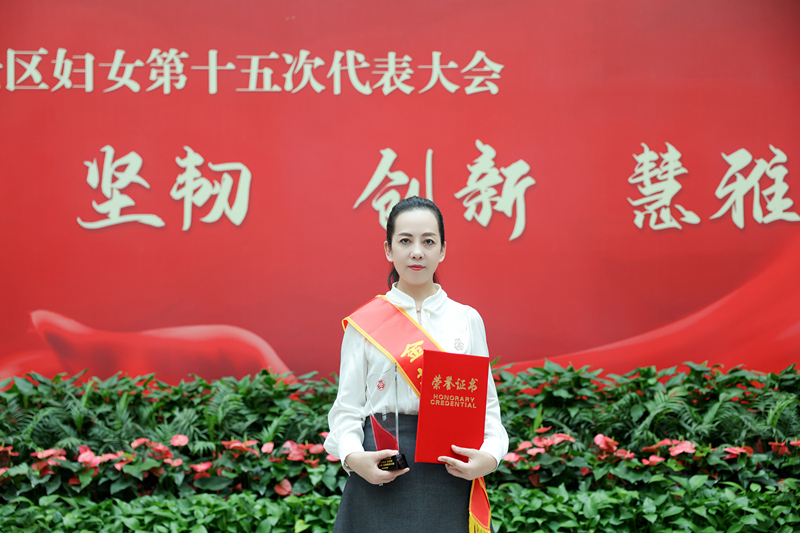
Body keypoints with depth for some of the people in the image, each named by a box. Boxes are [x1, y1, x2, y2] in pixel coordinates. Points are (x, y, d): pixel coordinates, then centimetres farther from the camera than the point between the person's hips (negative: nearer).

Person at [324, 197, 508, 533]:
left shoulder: (467, 320, 9)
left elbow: (487, 404, 9)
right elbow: (347, 407, 4)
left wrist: (490, 455, -10)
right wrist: (352, 456, -15)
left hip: (450, 478, 1)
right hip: (380, 475, -1)